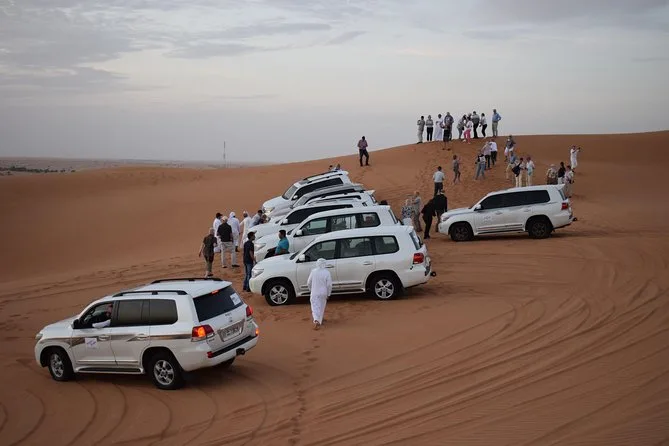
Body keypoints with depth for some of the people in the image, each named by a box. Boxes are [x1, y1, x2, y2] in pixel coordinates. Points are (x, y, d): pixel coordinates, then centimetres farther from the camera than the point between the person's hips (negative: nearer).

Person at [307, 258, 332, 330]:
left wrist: (310, 290, 18)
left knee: (315, 308, 1)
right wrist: (328, 294, 2)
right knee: (321, 308, 17)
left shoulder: (313, 271, -7)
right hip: (323, 293, 0)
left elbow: (309, 282, 1)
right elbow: (329, 284, -10)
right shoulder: (327, 273, -11)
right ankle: (320, 322, 25)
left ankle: (316, 320, -22)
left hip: (314, 293, 0)